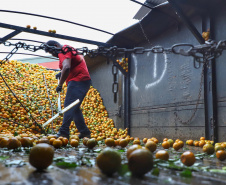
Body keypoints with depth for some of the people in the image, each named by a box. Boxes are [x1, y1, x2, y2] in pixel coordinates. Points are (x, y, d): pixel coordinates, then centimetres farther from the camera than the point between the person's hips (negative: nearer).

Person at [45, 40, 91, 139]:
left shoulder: (63, 52, -10)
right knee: (74, 108, 13)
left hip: (77, 81, -10)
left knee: (69, 106, -14)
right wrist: (62, 73, 20)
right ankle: (84, 132, 14)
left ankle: (64, 132, -17)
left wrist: (60, 84, -22)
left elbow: (66, 67, -28)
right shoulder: (68, 50, 22)